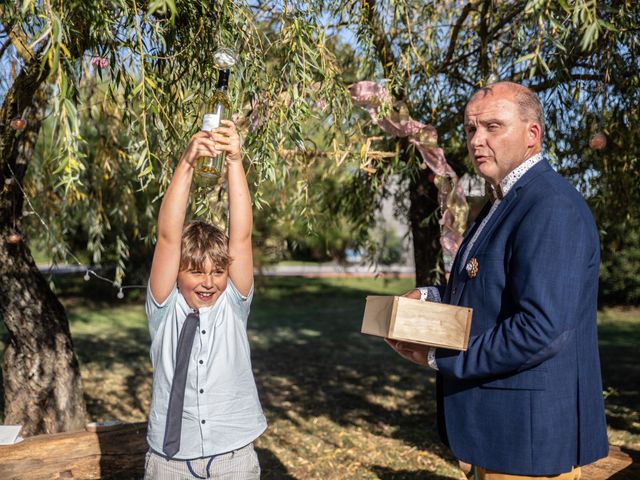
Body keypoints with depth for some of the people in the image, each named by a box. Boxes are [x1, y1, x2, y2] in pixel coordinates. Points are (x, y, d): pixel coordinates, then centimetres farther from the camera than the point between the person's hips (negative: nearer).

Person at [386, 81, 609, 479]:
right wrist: (430, 298, 3)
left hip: (531, 434, -9)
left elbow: (542, 329, -30)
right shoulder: (507, 203, 11)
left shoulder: (553, 208, -22)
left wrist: (439, 358, -20)